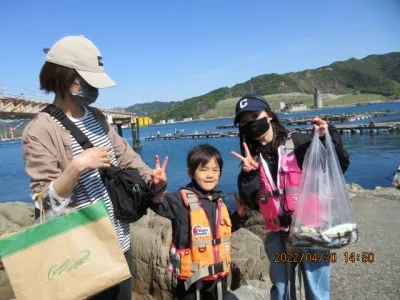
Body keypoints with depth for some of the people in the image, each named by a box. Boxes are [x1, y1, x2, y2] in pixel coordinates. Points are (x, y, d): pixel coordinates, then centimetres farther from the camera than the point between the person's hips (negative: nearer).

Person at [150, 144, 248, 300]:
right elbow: (159, 204, -37)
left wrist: (240, 214, -1)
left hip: (218, 273, 6)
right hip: (191, 275, -5)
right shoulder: (182, 199, -19)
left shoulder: (219, 200, 0)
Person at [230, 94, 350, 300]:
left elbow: (339, 167, -5)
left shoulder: (297, 143, -4)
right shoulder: (251, 157, 5)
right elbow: (251, 202, 2)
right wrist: (249, 174, -13)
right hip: (277, 235, 4)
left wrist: (330, 138, -19)